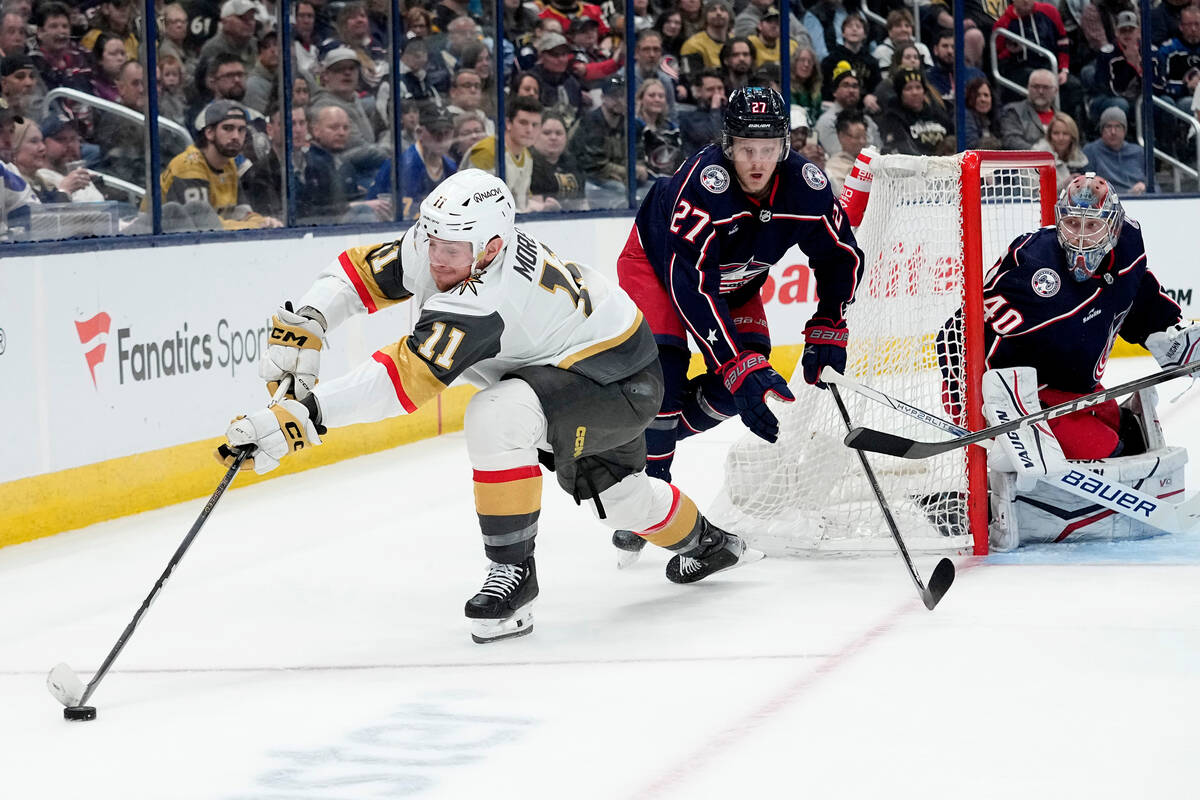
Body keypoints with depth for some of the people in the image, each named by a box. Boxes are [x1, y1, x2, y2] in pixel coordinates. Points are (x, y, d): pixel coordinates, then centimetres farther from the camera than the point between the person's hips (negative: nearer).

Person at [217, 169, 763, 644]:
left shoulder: (487, 297, -40)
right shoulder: (431, 249, -16)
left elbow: (405, 378, -47)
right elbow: (357, 272, -5)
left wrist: (304, 415, -52)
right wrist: (303, 324, -24)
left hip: (620, 383, -10)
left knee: (497, 416, -34)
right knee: (614, 494, 30)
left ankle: (512, 568, -19)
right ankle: (705, 542, 59)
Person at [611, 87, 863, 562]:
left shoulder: (805, 185, -25)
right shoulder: (703, 181, -40)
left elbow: (842, 256, -6)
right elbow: (690, 285, -42)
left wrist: (827, 331, -15)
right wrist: (741, 368, -46)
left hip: (736, 280, 5)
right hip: (656, 260, -5)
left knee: (750, 373, -10)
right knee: (664, 366, -24)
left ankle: (657, 436, 12)